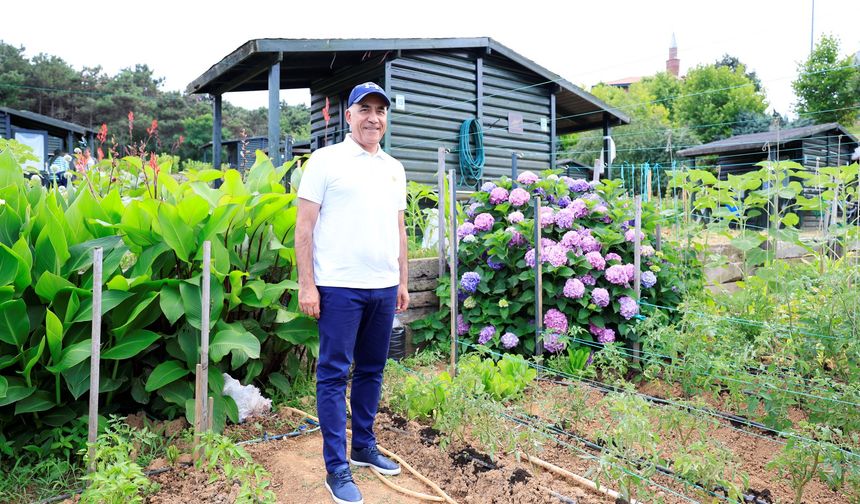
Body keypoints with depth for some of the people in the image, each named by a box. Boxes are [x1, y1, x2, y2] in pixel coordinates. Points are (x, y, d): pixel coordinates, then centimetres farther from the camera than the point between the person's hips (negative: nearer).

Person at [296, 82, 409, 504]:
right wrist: (306, 284, -10)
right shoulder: (326, 160, -1)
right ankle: (336, 468, 12)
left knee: (371, 371, 15)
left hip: (384, 287, 6)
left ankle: (364, 446, 31)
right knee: (334, 374, 1)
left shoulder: (394, 168, 15)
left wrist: (403, 282, 14)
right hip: (340, 286, -5)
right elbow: (305, 226, -5)